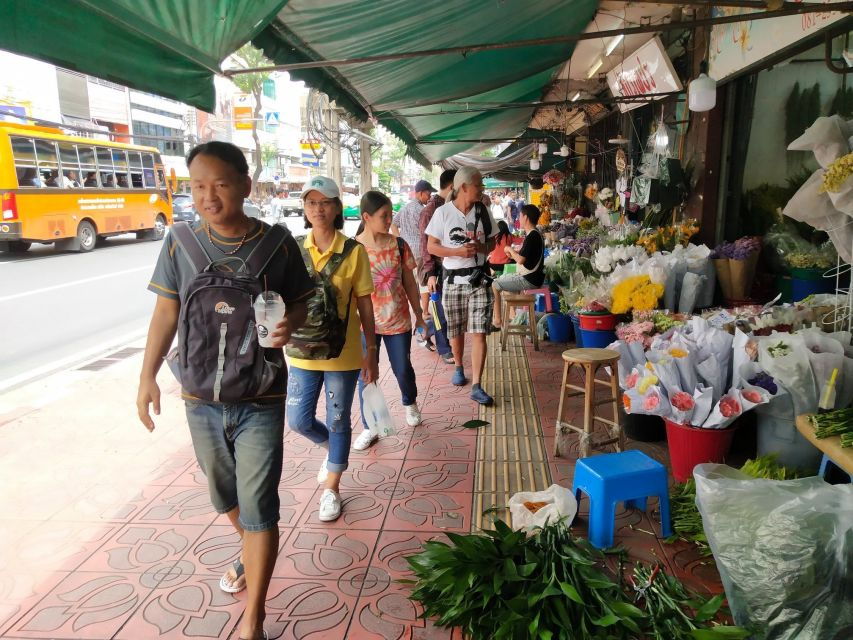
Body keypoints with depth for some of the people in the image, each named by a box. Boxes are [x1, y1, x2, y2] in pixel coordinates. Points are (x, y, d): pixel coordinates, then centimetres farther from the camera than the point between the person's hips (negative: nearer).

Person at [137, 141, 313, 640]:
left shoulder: (277, 244, -10)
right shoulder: (181, 243, -4)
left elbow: (301, 303, 1)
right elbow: (166, 311, 4)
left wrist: (289, 325, -21)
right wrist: (148, 376, 1)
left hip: (261, 399, -3)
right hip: (201, 397, 3)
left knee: (258, 506, 0)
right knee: (225, 493, 22)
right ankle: (252, 552, 52)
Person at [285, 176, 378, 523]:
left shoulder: (353, 251, -8)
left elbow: (364, 305, -3)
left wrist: (371, 352, -3)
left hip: (342, 353, -2)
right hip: (302, 351, 3)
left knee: (337, 421, 10)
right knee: (299, 420, 8)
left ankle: (331, 487, 31)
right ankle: (332, 447, 42)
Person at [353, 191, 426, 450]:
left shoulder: (398, 245, -3)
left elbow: (409, 282, 4)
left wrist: (419, 315, 8)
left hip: (398, 320, 1)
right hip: (365, 322, -1)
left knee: (402, 369, 13)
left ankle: (410, 404, 44)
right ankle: (369, 427, 18)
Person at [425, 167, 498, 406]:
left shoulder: (483, 212, 3)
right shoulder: (443, 212, -5)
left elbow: (492, 243, 11)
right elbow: (432, 246, -3)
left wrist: (480, 247, -12)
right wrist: (458, 251, -18)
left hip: (479, 280, 1)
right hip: (453, 280, -1)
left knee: (479, 332, -7)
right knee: (456, 331, 13)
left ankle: (476, 386, -5)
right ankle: (459, 367, 41)